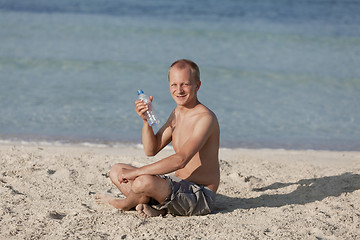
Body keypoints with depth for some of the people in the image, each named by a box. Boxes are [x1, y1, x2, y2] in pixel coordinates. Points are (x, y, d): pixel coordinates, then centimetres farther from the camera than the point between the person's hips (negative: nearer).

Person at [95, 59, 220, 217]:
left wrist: (136, 172, -28)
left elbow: (180, 160, -30)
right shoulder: (177, 113, 12)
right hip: (178, 184, 10)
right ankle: (156, 208, -11)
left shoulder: (205, 118, -19)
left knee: (143, 182, -35)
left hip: (200, 196, -10)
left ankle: (125, 204, 1)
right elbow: (151, 150, 15)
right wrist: (146, 120, -3)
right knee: (116, 171, 10)